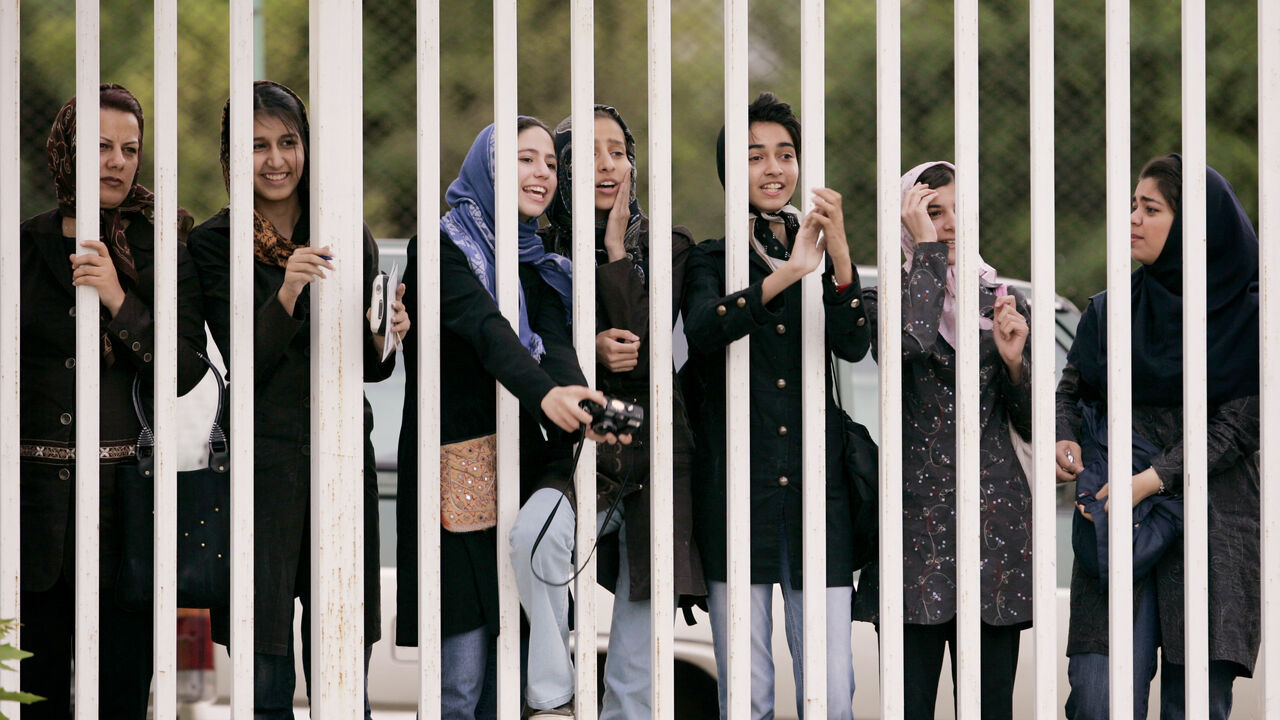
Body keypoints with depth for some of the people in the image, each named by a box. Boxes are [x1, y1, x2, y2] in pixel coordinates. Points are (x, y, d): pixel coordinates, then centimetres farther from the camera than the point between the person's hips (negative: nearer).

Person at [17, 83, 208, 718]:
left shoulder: (161, 251, 4)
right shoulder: (26, 245, 8)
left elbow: (187, 372, -4)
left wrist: (118, 301, -14)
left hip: (127, 494, -1)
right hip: (37, 493, 1)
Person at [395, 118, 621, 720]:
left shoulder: (542, 268, 15)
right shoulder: (441, 247, -4)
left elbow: (556, 344, -5)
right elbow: (484, 327, -23)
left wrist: (580, 400, -28)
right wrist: (544, 393, -41)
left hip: (522, 466, 6)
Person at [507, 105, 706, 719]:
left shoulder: (668, 247, 6)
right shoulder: (544, 249, 5)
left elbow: (645, 353, -8)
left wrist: (616, 252, -9)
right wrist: (589, 353, -13)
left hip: (654, 458, 1)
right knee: (534, 532, -36)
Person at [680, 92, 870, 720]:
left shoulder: (820, 251, 13)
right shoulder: (712, 256, 6)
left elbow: (853, 347, -5)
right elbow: (702, 330, -17)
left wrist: (839, 256, -22)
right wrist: (787, 274, -29)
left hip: (817, 494, 2)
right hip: (736, 491, -2)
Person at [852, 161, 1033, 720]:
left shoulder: (1001, 302, 14)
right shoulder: (885, 300, 4)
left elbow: (1031, 426, 13)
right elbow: (909, 339, -22)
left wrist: (1015, 362, -5)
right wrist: (927, 247, -12)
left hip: (997, 519, 3)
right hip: (918, 521, -3)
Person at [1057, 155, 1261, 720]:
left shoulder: (1244, 317, -1)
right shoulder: (1111, 311, 12)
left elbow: (1237, 424, -6)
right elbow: (1070, 390, 19)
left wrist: (1152, 479, -16)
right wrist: (1065, 441, -3)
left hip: (1211, 531, -3)